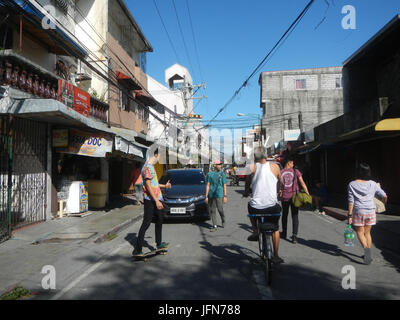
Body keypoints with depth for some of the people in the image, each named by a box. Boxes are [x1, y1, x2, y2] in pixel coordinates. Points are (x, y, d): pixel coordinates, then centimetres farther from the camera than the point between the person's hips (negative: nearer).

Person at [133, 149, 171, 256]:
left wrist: (164, 186, 38)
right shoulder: (148, 167, -15)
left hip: (156, 199, 10)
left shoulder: (151, 167, 16)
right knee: (146, 223, -8)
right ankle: (137, 250, -4)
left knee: (159, 221, 20)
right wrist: (156, 200, -25)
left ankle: (159, 244, 34)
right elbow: (148, 185, -22)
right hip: (151, 200, -10)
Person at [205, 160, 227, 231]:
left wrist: (225, 196, -2)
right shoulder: (209, 174, 7)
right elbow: (208, 185, 7)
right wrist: (206, 196, 2)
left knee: (220, 209, -6)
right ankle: (214, 226, 11)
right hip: (211, 195, 2)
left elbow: (224, 186, 6)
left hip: (219, 195, -1)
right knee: (212, 210, 2)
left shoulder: (222, 174, 7)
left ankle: (223, 221, 24)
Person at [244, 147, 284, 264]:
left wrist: (245, 193, 31)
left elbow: (247, 185, 10)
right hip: (272, 207, 1)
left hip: (256, 208, -1)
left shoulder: (252, 168, 0)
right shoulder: (275, 166, 4)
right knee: (275, 229, 26)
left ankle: (255, 231, 24)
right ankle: (275, 256, 28)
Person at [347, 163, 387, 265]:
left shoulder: (352, 185, -6)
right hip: (371, 211, 3)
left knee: (360, 232, 10)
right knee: (367, 232, 16)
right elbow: (384, 196, 5)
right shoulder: (373, 184, 1)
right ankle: (369, 254, 20)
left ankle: (366, 248, -14)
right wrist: (384, 202, 29)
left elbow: (351, 202, -8)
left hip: (358, 212, -3)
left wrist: (350, 215, -4)